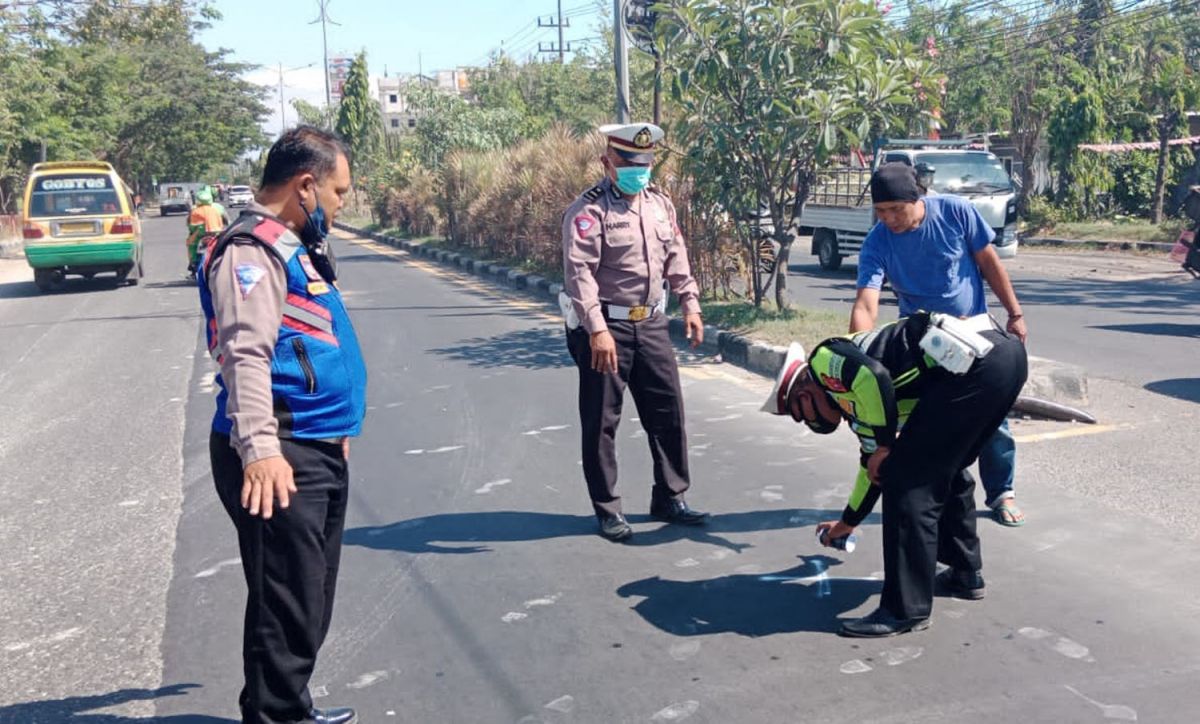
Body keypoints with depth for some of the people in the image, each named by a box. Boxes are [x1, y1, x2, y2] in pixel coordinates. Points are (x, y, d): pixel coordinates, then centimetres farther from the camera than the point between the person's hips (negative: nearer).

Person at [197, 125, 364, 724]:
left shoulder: (293, 246, 18)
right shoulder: (252, 250, -14)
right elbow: (245, 355, -26)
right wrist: (260, 449, -35)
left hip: (318, 449, 10)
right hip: (281, 459, -10)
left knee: (311, 600, 20)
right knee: (289, 605, -5)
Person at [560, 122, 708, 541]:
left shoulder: (660, 203, 10)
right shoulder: (588, 211, -13)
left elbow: (676, 257, 18)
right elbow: (579, 272, -21)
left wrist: (690, 303, 13)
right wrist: (597, 330, -28)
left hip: (652, 323, 6)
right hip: (607, 327, -6)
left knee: (668, 412, 11)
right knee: (601, 422, 3)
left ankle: (669, 498, 26)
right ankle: (608, 510, 17)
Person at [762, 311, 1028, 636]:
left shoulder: (824, 361, 4)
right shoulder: (853, 399, 28)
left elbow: (874, 377, -18)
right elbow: (874, 467, 40)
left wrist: (884, 446, -4)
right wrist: (847, 522, 54)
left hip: (972, 363, -10)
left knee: (908, 480, -3)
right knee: (945, 469, 27)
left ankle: (906, 609, 3)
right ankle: (965, 574, 39)